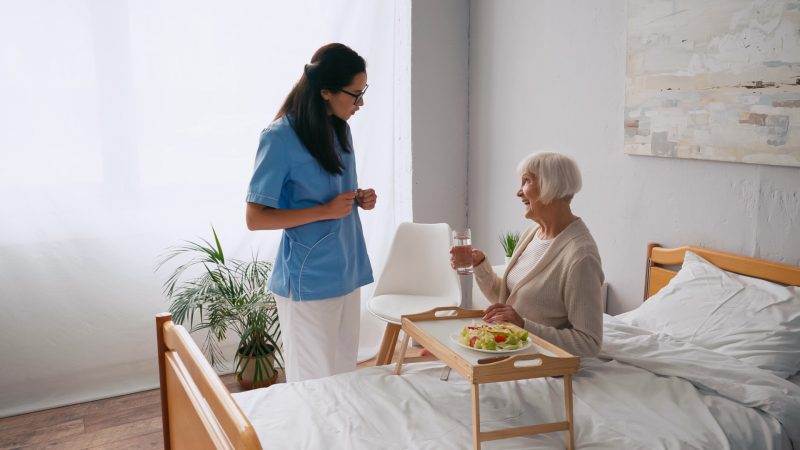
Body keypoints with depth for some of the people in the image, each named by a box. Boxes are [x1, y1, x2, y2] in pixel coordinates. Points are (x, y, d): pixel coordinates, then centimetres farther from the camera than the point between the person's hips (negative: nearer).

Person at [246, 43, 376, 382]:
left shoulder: (339, 128, 8)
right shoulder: (281, 138, -15)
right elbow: (255, 218, -14)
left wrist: (359, 199, 0)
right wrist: (325, 211, -20)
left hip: (347, 274, 7)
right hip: (308, 283, -7)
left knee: (346, 375, 17)